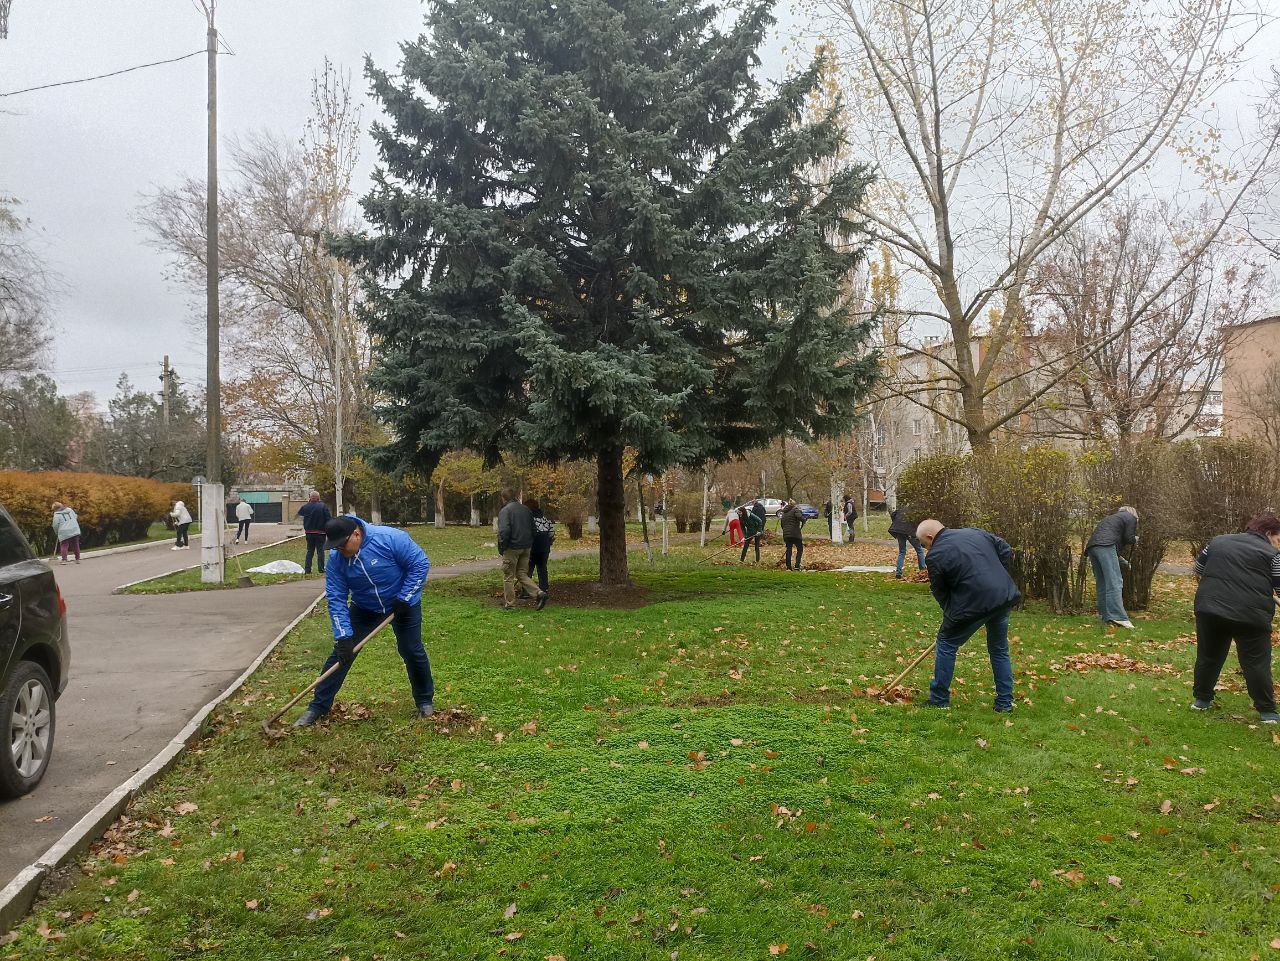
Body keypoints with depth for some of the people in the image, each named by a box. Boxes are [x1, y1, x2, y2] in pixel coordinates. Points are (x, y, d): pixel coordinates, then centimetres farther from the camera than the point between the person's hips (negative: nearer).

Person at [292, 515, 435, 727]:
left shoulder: (391, 538, -31)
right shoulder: (336, 559, -20)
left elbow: (420, 564, -23)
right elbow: (336, 599, -18)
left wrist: (404, 598, -24)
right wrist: (343, 636, -24)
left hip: (403, 604, -2)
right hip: (363, 608, 3)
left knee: (412, 652, 1)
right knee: (341, 654, -2)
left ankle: (425, 701, 23)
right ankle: (318, 707, 10)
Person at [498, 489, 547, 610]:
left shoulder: (505, 511, -11)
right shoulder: (526, 509, 12)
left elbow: (504, 531, -21)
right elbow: (532, 529, 16)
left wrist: (501, 548, -10)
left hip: (512, 548, -6)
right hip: (526, 548, 6)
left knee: (508, 577, 5)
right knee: (522, 574, 14)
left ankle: (509, 605, 10)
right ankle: (539, 593, -4)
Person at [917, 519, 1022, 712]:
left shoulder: (935, 556, -3)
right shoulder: (976, 533, 14)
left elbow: (940, 594, 3)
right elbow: (1006, 552, 17)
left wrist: (951, 614, 18)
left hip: (974, 604, -6)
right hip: (1004, 597, 6)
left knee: (946, 644, 12)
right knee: (1000, 649, 22)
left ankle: (939, 700, 18)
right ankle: (1005, 703, 26)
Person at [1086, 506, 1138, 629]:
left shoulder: (1112, 517, 36)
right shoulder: (1131, 518, 15)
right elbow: (1129, 539, 6)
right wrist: (1135, 539, 28)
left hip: (1091, 546, 8)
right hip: (1105, 545, -8)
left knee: (1102, 583, 9)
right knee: (1115, 582, -14)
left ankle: (1104, 615, 6)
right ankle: (1117, 616, -23)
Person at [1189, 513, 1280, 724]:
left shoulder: (1218, 541, 15)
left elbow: (1198, 570, 22)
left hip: (1209, 609, 4)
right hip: (1250, 615, -4)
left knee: (1208, 657, 15)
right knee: (1256, 662, 5)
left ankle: (1201, 699, 24)